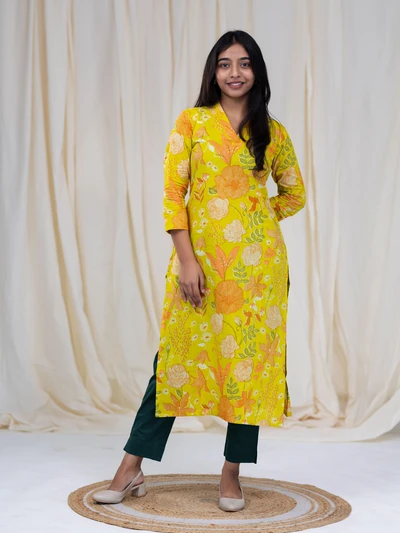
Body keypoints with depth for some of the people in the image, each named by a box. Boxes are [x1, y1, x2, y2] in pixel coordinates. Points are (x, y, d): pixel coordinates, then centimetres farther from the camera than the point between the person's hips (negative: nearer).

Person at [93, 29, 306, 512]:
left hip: (258, 260, 2)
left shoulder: (274, 133, 9)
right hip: (201, 257, -2)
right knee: (176, 356, 1)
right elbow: (173, 193, -4)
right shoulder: (192, 122, 3)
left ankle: (232, 473, 17)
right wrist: (186, 259, -12)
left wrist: (255, 219, 8)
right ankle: (131, 469, 11)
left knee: (251, 358, 3)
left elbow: (294, 193, 22)